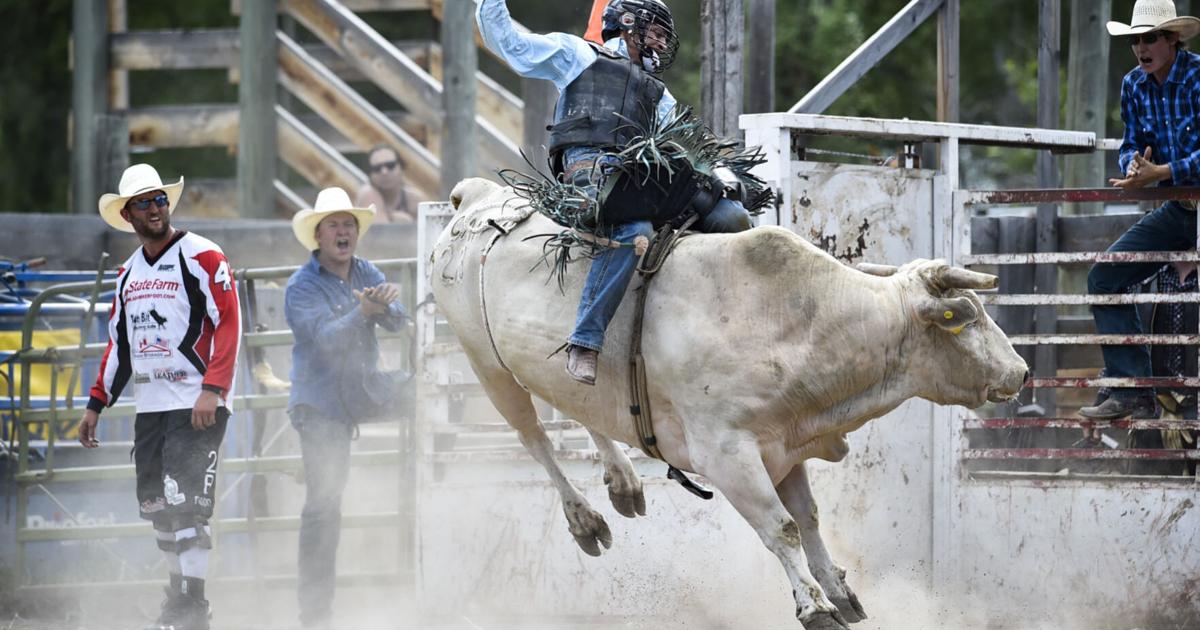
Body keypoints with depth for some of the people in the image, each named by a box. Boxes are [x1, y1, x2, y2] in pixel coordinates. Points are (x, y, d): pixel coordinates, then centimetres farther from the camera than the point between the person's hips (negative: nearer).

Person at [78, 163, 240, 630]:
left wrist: (212, 390, -21)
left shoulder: (201, 258, -6)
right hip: (149, 407, 7)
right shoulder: (129, 272, 16)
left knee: (186, 503, -14)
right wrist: (96, 405, 19)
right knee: (157, 507, 7)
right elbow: (119, 343, 23)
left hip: (197, 404, -7)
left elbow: (228, 325, -12)